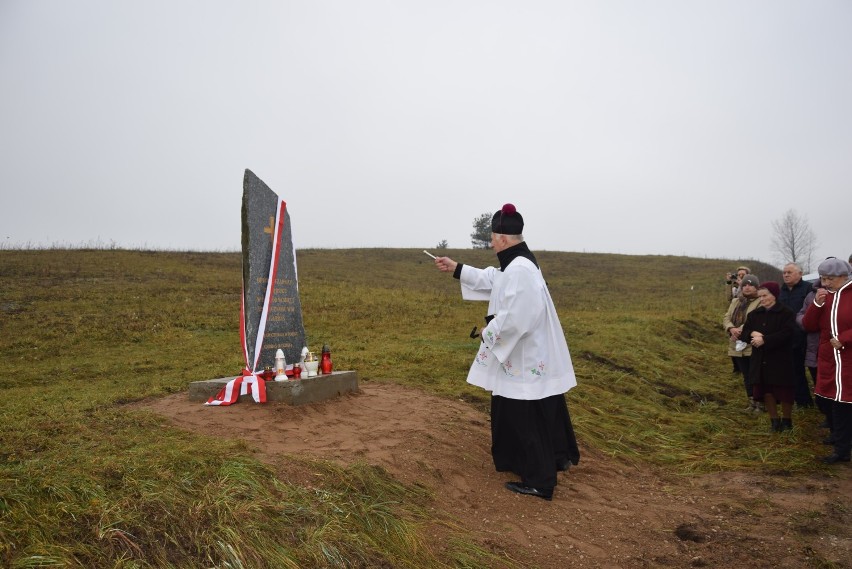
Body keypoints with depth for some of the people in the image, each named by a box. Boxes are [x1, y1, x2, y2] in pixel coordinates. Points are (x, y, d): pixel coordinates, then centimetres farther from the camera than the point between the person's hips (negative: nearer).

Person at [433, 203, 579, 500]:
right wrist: (455, 268, 24)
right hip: (524, 354, 11)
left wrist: (487, 332, -14)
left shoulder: (520, 270, -26)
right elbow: (490, 279, 24)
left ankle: (539, 481, 15)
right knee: (514, 414, 23)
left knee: (527, 418, 2)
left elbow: (514, 317, -30)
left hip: (526, 358, -11)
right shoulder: (516, 264, 8)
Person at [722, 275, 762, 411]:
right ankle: (752, 403, 27)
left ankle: (759, 403, 11)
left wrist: (741, 330, -28)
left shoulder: (761, 302, -7)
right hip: (738, 345, 7)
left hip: (753, 346, -7)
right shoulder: (735, 301, 16)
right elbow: (726, 318, 9)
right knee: (746, 377, 15)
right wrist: (731, 329, -12)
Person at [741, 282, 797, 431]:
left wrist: (764, 339, -23)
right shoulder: (755, 314, 10)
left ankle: (787, 420, 22)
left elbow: (786, 334, -18)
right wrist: (752, 334, -15)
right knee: (766, 391, 7)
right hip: (760, 360, 5)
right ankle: (774, 420, 20)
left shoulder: (786, 313, -7)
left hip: (780, 360, -5)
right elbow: (744, 332, 7)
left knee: (784, 391, 3)